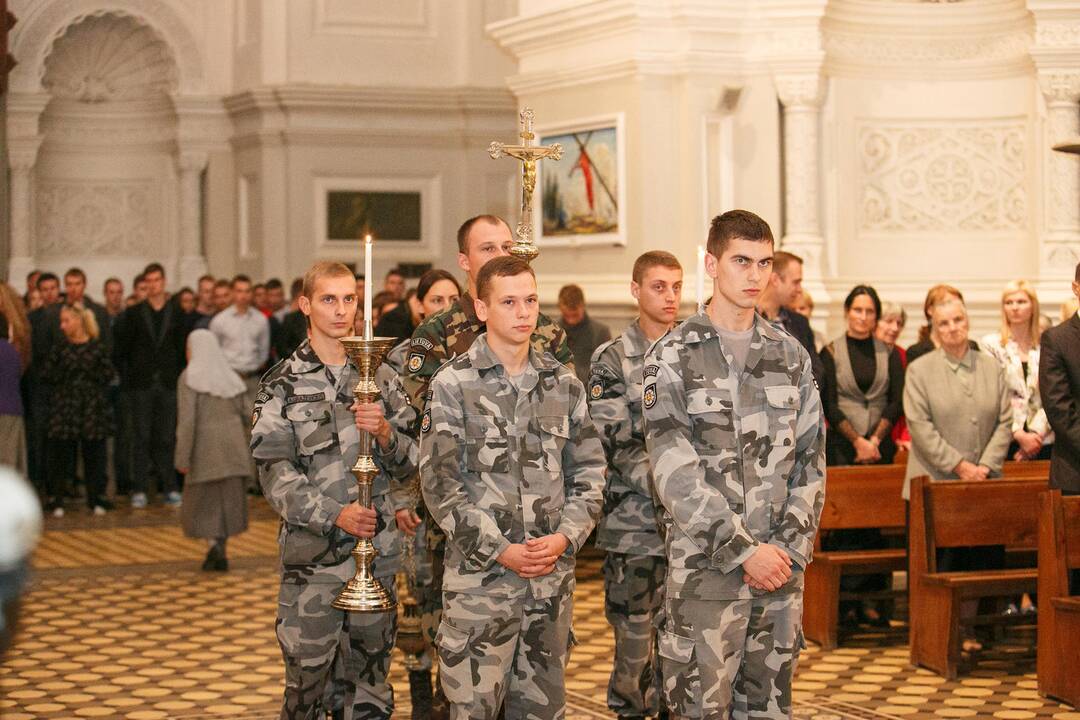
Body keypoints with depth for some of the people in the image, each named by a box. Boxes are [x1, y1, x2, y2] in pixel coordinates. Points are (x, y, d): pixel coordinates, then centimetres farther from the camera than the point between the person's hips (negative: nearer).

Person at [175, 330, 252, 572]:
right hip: (233, 446, 4)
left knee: (202, 500, 8)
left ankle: (213, 545, -10)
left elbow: (187, 419, -15)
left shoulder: (189, 377, -7)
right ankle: (220, 554, 9)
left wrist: (182, 457, -14)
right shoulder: (230, 377, 8)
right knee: (228, 500, 9)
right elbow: (243, 415, 11)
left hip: (205, 447, -4)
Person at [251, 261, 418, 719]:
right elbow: (276, 474, -8)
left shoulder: (380, 377, 10)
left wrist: (384, 432, -13)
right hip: (312, 554, -3)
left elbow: (408, 463, 8)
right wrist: (335, 514, -20)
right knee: (307, 679, 0)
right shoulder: (283, 385, -1)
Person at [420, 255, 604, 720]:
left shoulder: (564, 384, 8)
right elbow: (440, 485, -8)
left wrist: (566, 536, -6)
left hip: (553, 577, 4)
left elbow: (589, 470, 10)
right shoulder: (453, 385, -5)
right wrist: (501, 550, -13)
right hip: (480, 577, -4)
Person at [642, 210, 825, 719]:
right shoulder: (672, 358, -4)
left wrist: (792, 546, -5)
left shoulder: (792, 356, 10)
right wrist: (744, 550, -16)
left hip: (781, 563, 4)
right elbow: (675, 471, -12)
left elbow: (810, 460, 8)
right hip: (705, 565, -4)